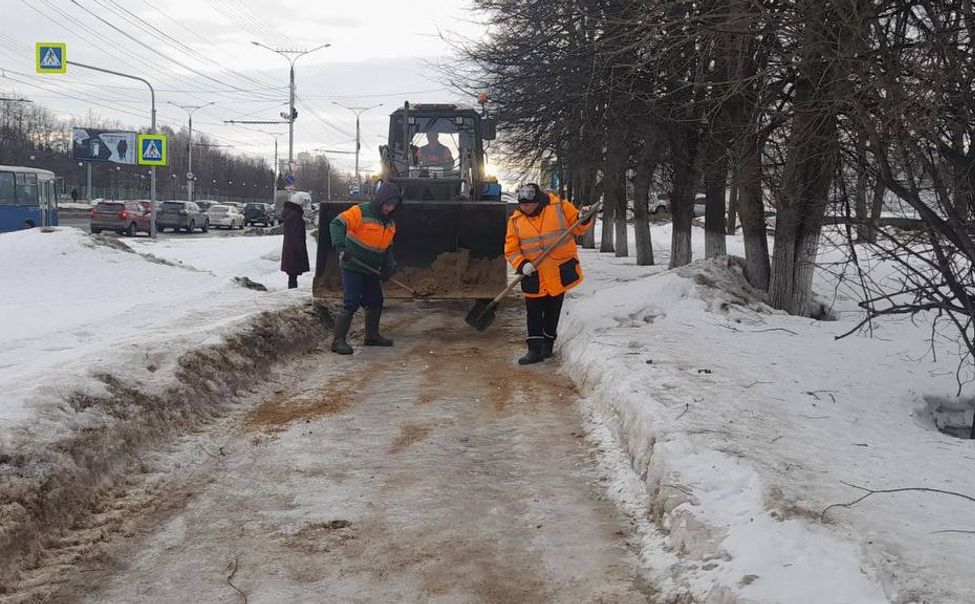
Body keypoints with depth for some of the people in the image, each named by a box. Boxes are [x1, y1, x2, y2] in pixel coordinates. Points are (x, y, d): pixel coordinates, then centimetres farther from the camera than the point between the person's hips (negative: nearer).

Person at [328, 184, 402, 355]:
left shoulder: (390, 223, 8)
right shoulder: (360, 212, -17)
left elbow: (388, 247, 17)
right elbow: (336, 224, -26)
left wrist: (388, 266, 0)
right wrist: (340, 246, -40)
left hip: (371, 270, 8)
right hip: (352, 267, -8)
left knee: (375, 302, 15)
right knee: (351, 304, -13)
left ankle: (372, 336, 31)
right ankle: (338, 341, -8)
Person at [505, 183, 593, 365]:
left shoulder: (560, 207, -6)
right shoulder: (516, 220, -1)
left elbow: (578, 228, 3)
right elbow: (511, 249, 0)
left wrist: (584, 220, -18)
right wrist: (521, 264, -16)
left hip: (560, 272, -1)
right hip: (534, 275, 1)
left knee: (552, 311, 11)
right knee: (534, 312, 3)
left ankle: (547, 344, 26)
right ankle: (535, 349, 9)